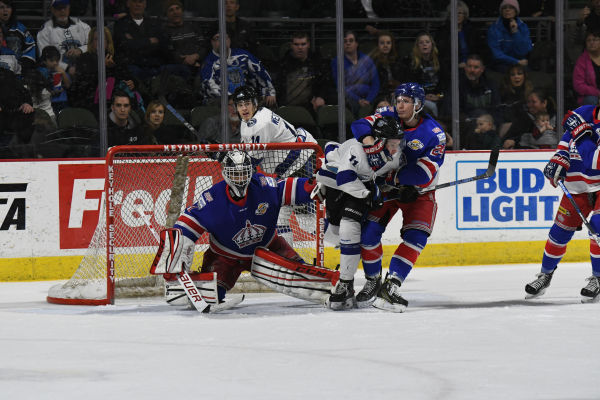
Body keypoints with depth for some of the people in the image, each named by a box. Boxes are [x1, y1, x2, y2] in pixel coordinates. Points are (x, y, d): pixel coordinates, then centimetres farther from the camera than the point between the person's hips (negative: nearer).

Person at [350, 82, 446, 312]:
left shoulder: (433, 133, -20)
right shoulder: (389, 117, -10)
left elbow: (427, 170, -27)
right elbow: (361, 125, -11)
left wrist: (398, 176, -37)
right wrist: (367, 137, -35)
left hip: (418, 191, -2)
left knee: (416, 236, -19)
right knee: (368, 230, -9)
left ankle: (391, 286, -22)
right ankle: (372, 282, 11)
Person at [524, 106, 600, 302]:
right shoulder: (584, 114, -8)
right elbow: (568, 138, 13)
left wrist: (582, 136, -32)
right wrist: (559, 160, 1)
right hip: (578, 186, 4)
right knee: (561, 229, 5)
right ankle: (545, 274, 25)